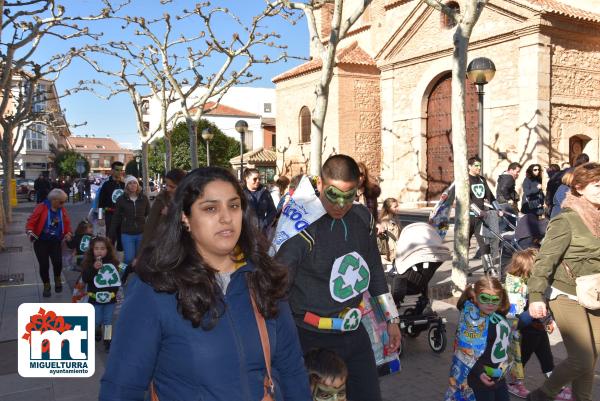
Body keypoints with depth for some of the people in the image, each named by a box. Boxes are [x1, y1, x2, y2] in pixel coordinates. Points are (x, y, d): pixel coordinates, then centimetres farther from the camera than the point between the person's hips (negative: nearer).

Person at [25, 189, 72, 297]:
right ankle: (46, 286, 21)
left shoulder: (62, 210, 1)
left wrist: (68, 233, -4)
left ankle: (57, 279, 20)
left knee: (58, 262, -12)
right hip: (41, 242, -2)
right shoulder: (41, 207, -12)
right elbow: (31, 221, -13)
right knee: (44, 265, 0)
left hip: (56, 242, 2)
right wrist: (30, 231, -28)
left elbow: (67, 223, 11)